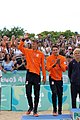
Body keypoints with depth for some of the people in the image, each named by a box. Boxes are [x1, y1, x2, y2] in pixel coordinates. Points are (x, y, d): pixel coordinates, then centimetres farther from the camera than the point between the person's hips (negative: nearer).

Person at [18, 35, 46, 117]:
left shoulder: (41, 54, 3)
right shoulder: (28, 51, 8)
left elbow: (43, 66, 4)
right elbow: (20, 47, -3)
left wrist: (44, 76, 1)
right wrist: (23, 39, -13)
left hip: (37, 75, -1)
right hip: (29, 74, 1)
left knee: (36, 94, 2)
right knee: (28, 92, 5)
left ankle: (35, 110, 12)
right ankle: (31, 107, 27)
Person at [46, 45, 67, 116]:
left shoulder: (63, 58, -1)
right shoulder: (49, 58, -6)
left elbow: (64, 69, -7)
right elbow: (48, 69, -15)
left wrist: (59, 64, -24)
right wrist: (54, 64, -29)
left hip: (60, 78, 3)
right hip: (52, 78, -3)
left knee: (60, 95, 7)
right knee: (54, 93, -15)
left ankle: (60, 110, 24)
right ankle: (54, 110, -4)